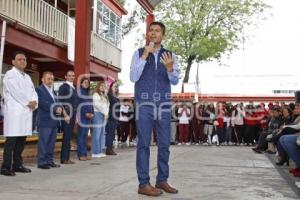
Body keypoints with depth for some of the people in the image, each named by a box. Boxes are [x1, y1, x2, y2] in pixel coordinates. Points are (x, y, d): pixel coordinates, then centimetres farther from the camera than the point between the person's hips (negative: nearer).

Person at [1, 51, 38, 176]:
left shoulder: (27, 77, 22)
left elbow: (33, 92, 16)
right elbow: (16, 92, -12)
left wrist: (34, 102, -3)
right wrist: (28, 103, -7)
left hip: (27, 111, 7)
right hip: (14, 111, -7)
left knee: (21, 140, 8)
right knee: (11, 140, -10)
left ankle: (17, 164, 15)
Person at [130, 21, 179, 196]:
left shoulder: (170, 56, 7)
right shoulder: (139, 53, 3)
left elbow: (175, 81, -3)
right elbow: (133, 78, -8)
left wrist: (170, 68, -24)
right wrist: (145, 56, -16)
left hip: (164, 104, 3)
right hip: (145, 104, -3)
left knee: (165, 144, 5)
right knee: (144, 144, -4)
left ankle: (162, 180, 16)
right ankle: (144, 184, 0)